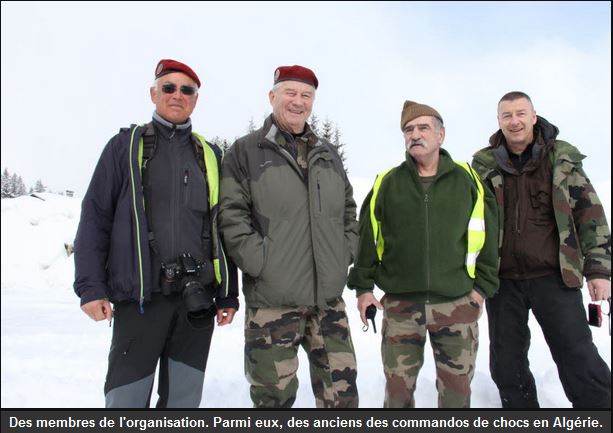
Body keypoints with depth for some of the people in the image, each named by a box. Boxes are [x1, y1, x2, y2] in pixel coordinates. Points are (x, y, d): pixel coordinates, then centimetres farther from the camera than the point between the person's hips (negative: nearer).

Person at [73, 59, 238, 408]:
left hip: (197, 298, 3)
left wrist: (229, 294, 9)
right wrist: (91, 287, -8)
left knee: (184, 398, 11)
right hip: (140, 295, -2)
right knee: (127, 397, 2)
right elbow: (95, 218, 1)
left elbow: (221, 230, 12)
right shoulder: (126, 146, 4)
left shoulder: (210, 155, 12)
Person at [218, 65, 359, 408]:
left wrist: (346, 252, 10)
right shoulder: (246, 151, 1)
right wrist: (259, 262, -14)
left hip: (329, 296, 5)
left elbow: (349, 210, 23)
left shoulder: (329, 155, 17)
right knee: (274, 394, 5)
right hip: (272, 298, -4)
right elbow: (231, 214, -7)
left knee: (342, 388, 11)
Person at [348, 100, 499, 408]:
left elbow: (486, 236, 5)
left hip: (458, 304, 0)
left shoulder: (468, 180, 3)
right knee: (398, 385, 9)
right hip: (400, 304, 0)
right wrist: (363, 286, 3)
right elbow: (367, 238, 5)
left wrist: (483, 286, 0)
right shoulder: (387, 184, 3)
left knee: (457, 386, 13)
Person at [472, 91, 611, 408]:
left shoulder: (562, 158, 1)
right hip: (502, 280, 2)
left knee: (581, 363, 1)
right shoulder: (484, 165, 2)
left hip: (554, 277, -1)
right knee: (506, 366, 12)